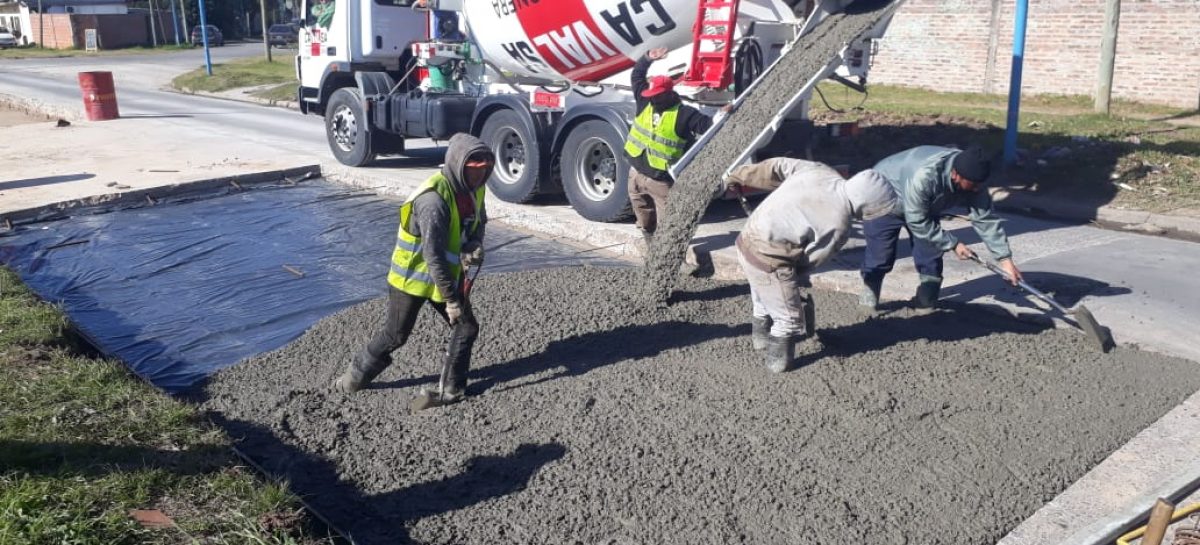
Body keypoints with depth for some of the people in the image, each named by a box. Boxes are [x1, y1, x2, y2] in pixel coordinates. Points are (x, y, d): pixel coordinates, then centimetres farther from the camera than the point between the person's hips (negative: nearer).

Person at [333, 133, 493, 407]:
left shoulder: (473, 189, -6)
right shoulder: (434, 199, -32)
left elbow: (478, 224, 10)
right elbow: (433, 254, -33)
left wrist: (474, 248, -14)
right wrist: (451, 299, -28)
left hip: (448, 273, 7)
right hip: (412, 275, -7)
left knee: (466, 327, 4)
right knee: (395, 334, 7)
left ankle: (451, 389, 17)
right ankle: (356, 377, 29)